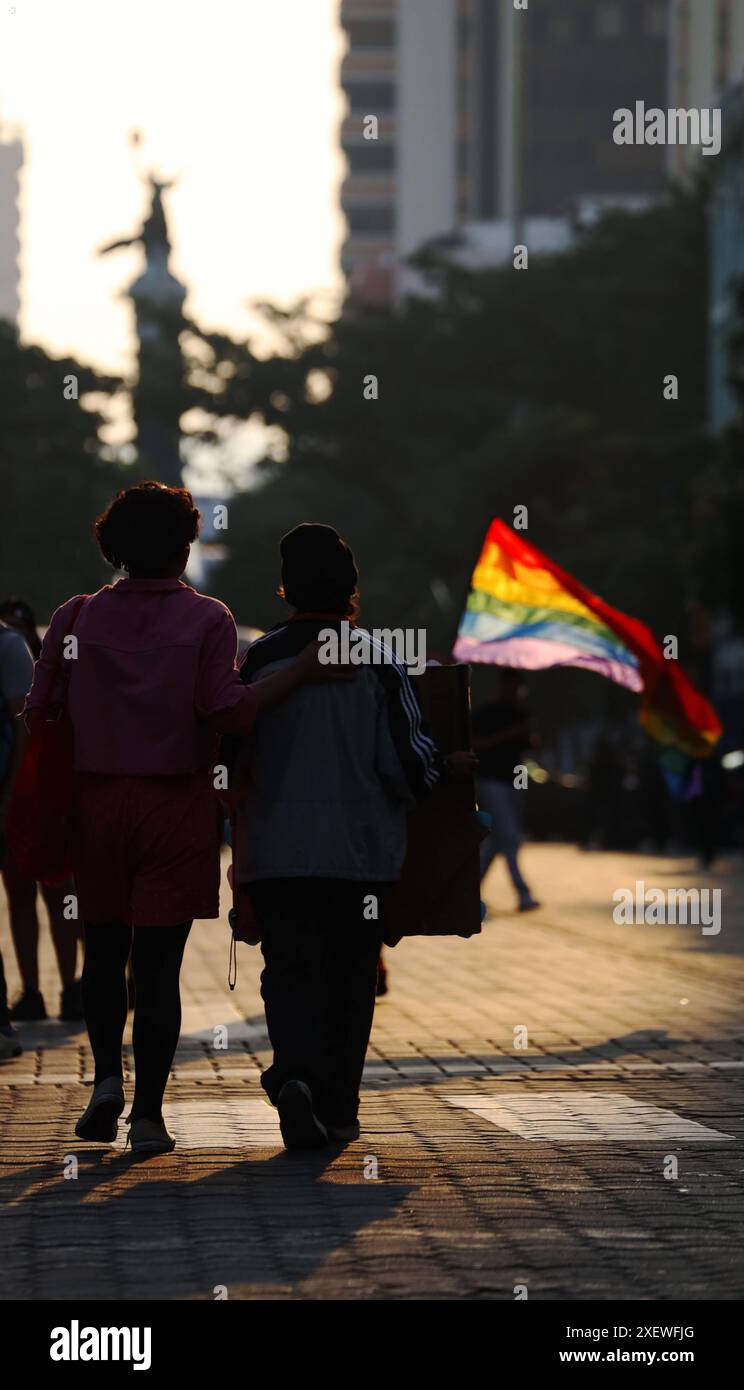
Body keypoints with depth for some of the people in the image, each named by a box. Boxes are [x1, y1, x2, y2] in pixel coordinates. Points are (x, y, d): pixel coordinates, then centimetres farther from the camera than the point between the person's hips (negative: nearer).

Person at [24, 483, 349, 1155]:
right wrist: (299, 673, -9)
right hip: (177, 804, -2)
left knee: (104, 949, 16)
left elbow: (40, 711, 1)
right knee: (158, 961, 0)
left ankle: (108, 1075, 0)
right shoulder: (207, 620, -4)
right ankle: (148, 1113, -1)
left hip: (96, 799, 2)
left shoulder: (77, 616, 2)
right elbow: (227, 710, -15)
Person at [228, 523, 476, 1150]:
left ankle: (294, 1074, -23)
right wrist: (450, 767, 10)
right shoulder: (376, 659, -7)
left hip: (274, 848, 1)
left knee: (290, 969, 3)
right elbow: (408, 761, -10)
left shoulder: (259, 659, -1)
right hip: (360, 850, -1)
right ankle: (337, 1108, 13)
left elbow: (232, 756, 3)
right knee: (349, 975, 11)